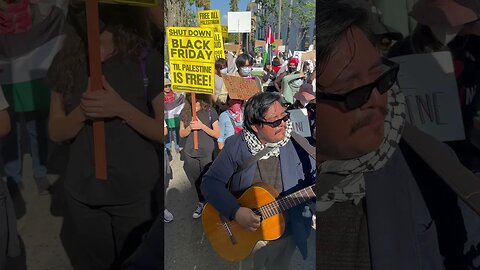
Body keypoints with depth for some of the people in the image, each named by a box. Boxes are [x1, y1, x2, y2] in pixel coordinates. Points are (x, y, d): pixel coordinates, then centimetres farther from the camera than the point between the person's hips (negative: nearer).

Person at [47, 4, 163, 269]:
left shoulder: (147, 61, -14)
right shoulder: (66, 62, -4)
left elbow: (164, 133, -11)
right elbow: (56, 132, 1)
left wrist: (121, 108, -26)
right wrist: (82, 111, -20)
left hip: (135, 193, -2)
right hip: (82, 192, 3)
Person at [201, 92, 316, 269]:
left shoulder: (297, 143, -13)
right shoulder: (236, 146, -17)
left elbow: (312, 177, -4)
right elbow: (210, 182, -16)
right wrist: (235, 212, -28)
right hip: (247, 234, -1)